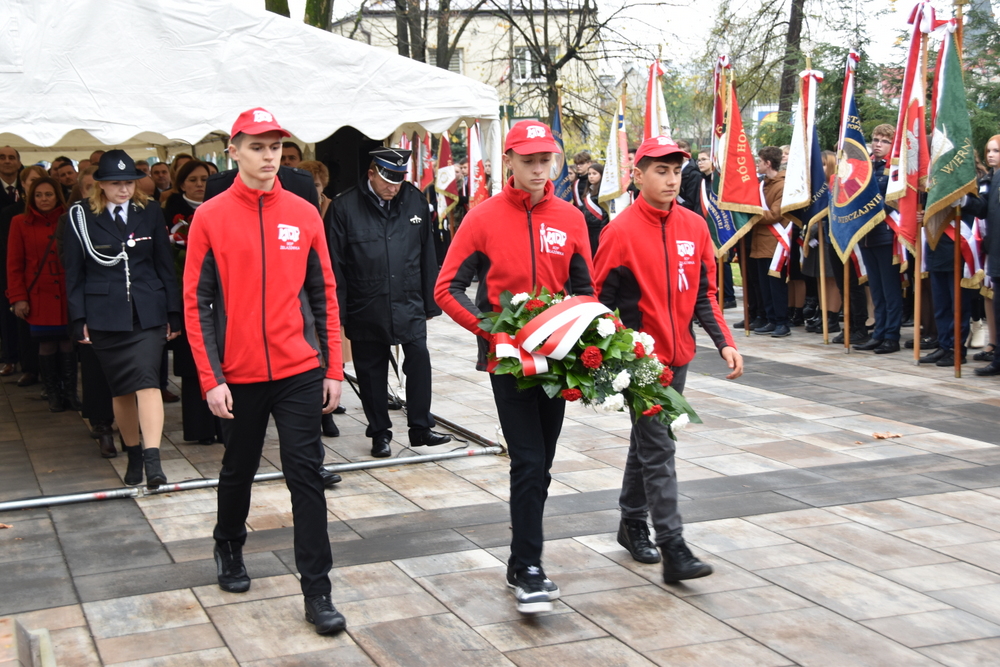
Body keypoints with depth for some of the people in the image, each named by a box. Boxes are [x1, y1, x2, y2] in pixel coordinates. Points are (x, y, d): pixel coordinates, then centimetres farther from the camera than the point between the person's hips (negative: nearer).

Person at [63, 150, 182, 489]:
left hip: (148, 313, 0)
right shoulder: (81, 217, 0)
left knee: (147, 380, -15)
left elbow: (166, 266, 8)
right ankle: (133, 454, 23)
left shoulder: (150, 212, 5)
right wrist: (79, 319, -2)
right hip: (105, 316, 0)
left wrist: (173, 313, 6)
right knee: (121, 388, 8)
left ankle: (153, 460, -21)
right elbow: (74, 272, 2)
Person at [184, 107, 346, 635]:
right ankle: (228, 549, 43)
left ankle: (317, 592, 3)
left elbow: (324, 295, 6)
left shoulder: (304, 215, 3)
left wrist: (333, 369, 3)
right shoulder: (210, 217, -3)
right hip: (240, 374, 0)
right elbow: (196, 302, -3)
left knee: (306, 474, -2)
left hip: (300, 372, 1)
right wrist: (210, 378, -8)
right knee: (238, 470, 17)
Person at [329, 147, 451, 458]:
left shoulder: (415, 200, 3)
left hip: (409, 304, 1)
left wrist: (430, 303, 9)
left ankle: (420, 428, 7)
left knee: (419, 359, -7)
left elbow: (427, 255, 9)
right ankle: (380, 433, 22)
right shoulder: (345, 206, -6)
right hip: (366, 307, -1)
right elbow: (336, 265, -3)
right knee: (371, 372, 8)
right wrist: (339, 313, -5)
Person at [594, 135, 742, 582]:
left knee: (647, 441, 19)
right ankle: (672, 548, -6)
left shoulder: (695, 227, 5)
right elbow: (602, 299, -10)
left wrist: (724, 342, 1)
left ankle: (632, 524, 33)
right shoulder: (622, 232, -12)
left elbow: (704, 293, 11)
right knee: (658, 450, -7)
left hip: (678, 356, 6)